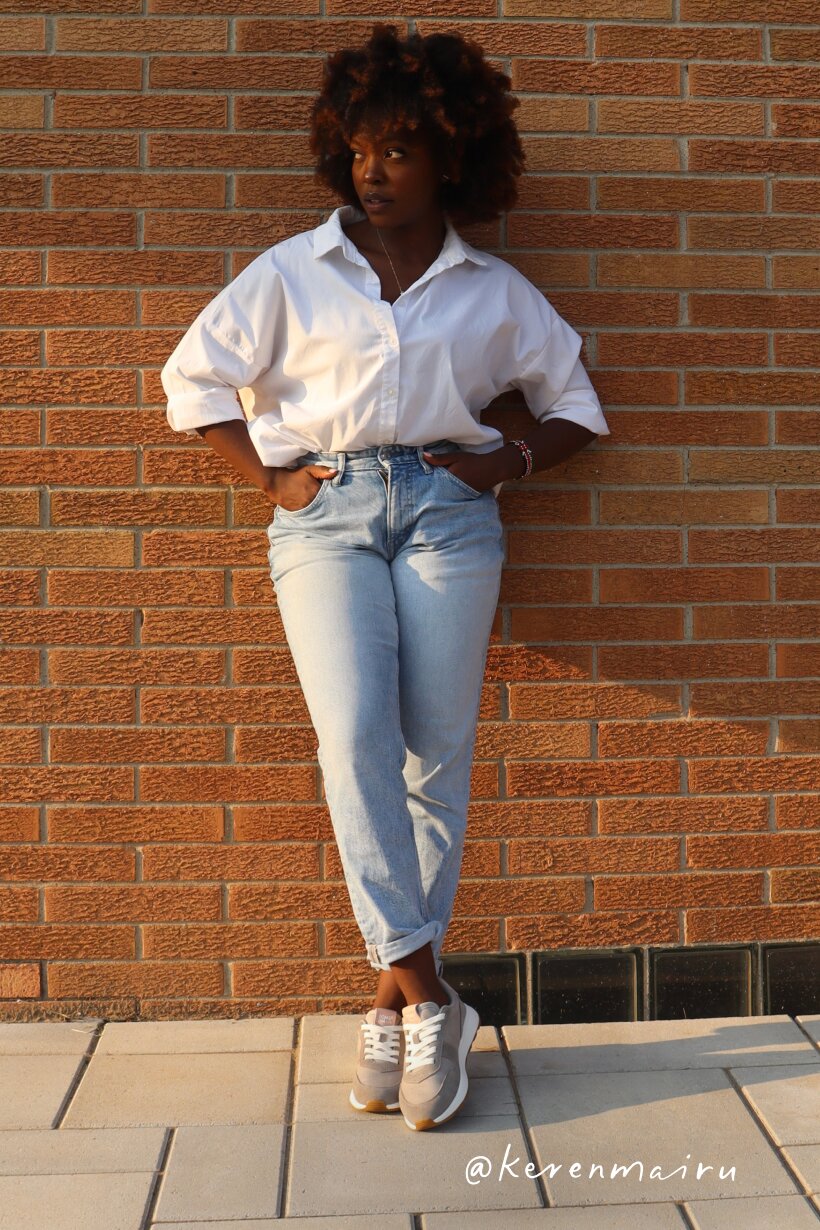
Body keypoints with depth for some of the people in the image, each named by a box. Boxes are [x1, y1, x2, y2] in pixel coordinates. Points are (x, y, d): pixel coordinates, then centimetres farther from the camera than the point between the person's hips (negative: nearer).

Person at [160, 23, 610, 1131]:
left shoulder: (495, 291, 12)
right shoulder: (292, 272, 9)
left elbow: (575, 401, 19)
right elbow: (195, 376, 10)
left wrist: (514, 465, 2)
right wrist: (268, 478, 1)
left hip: (447, 510, 1)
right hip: (326, 513, 0)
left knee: (438, 756, -5)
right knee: (357, 736, -19)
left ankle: (395, 1003, 7)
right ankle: (425, 997, -12)